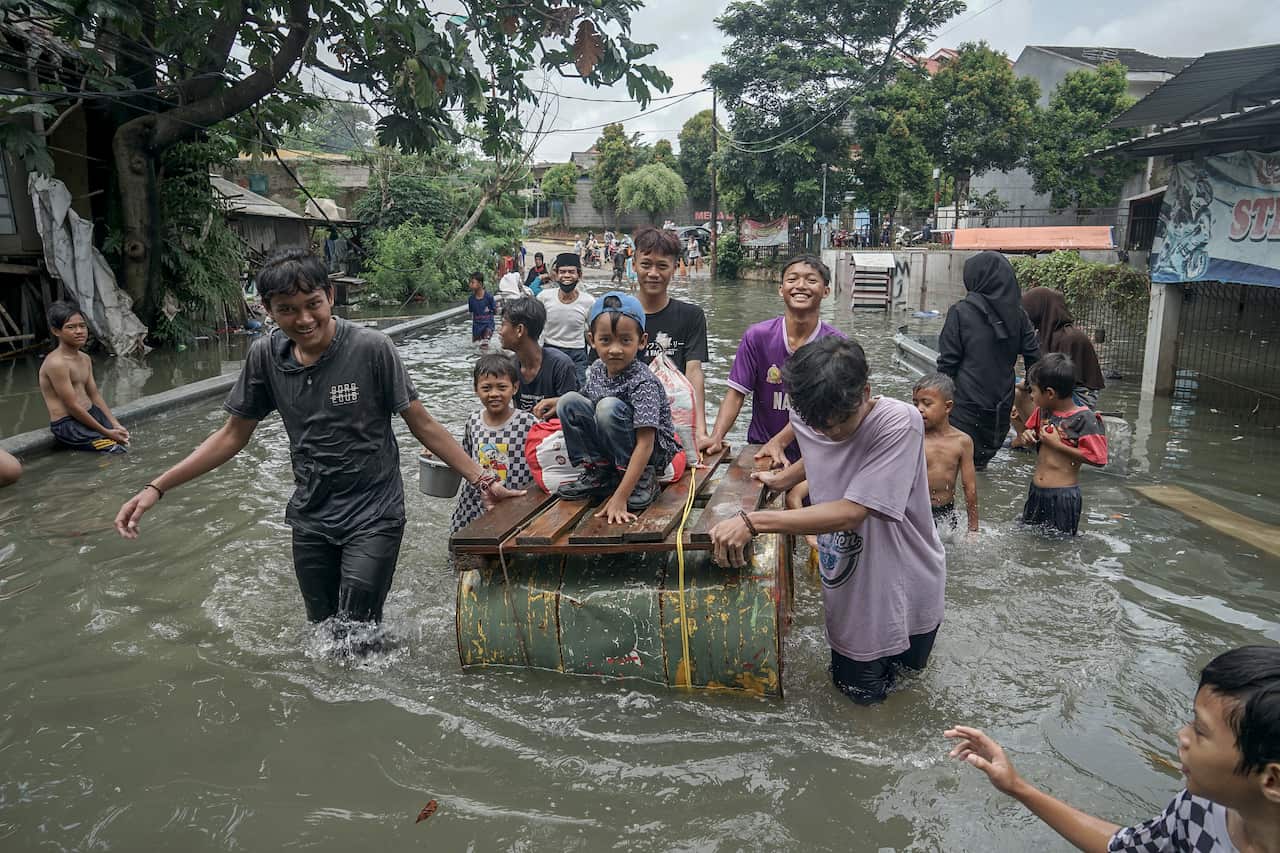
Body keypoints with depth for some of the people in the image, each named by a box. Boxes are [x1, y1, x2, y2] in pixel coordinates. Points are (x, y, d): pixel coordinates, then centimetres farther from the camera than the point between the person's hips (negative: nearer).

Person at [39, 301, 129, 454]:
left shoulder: (85, 359, 11)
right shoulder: (56, 363, -17)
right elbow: (73, 406, -18)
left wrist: (115, 424, 0)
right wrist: (106, 432, -16)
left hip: (91, 414, 9)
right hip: (67, 425, -9)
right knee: (118, 449, -20)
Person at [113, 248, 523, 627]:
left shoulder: (371, 348, -17)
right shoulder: (265, 355, -6)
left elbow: (422, 424, -10)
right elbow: (233, 435, 4)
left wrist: (482, 480, -14)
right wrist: (156, 488, -2)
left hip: (373, 516, -4)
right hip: (310, 518, 5)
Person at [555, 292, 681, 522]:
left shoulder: (643, 382, -26)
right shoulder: (597, 369, -5)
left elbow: (645, 444, -32)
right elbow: (586, 400, 18)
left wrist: (619, 497, -36)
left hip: (654, 451, -6)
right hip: (608, 451, 6)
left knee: (609, 407, -31)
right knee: (569, 401, -9)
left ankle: (643, 477, -15)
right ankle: (598, 473, -3)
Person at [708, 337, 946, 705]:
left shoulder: (900, 423, -30)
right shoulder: (808, 417, -13)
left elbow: (849, 513, -34)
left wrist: (751, 522, -35)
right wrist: (783, 477, 2)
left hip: (905, 588, -3)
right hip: (850, 588, 3)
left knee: (907, 665, 21)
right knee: (859, 689, 15)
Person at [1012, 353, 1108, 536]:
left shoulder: (1085, 419, -16)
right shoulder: (1041, 412, 5)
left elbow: (1098, 458, -21)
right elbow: (1016, 443, 20)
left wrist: (1058, 445, -19)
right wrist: (1025, 438, -4)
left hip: (1063, 495, -7)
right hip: (1036, 492, 7)